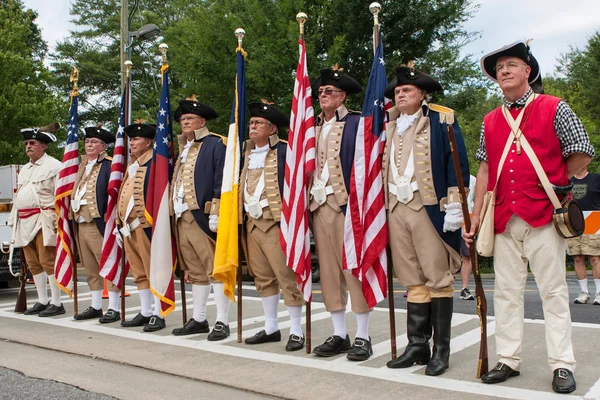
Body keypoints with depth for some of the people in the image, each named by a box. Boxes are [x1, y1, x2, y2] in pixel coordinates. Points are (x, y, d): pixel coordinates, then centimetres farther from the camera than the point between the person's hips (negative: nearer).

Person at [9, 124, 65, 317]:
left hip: (44, 220, -9)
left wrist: (56, 220, -17)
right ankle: (42, 301, 18)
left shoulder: (54, 166, -4)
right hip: (25, 222, 9)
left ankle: (56, 303, -4)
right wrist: (14, 219, 20)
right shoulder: (25, 169, 23)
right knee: (33, 263, 10)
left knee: (47, 261, -10)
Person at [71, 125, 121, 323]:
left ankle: (113, 309, 1)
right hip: (81, 223, 8)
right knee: (90, 268, 13)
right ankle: (95, 306, 23)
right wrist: (74, 210, 14)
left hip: (99, 224, -8)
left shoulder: (109, 165, -6)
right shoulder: (82, 166, 19)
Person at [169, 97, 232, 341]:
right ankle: (199, 319, 20)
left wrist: (215, 212, -18)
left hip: (204, 217, -8)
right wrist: (176, 214, 17)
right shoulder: (182, 149, 22)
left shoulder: (215, 144, -3)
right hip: (183, 217, 8)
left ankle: (222, 322, 0)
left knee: (215, 268, -5)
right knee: (194, 271, 12)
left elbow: (221, 181, -11)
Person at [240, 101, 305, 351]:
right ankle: (271, 328, 23)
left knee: (287, 276, -4)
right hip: (252, 222, 8)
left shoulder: (283, 151, -5)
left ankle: (296, 332, 5)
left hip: (274, 222, -7)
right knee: (262, 277, 12)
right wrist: (243, 217, 13)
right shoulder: (248, 154, 16)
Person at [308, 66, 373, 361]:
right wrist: (311, 199, 8)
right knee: (328, 271, 8)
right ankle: (339, 335, 17)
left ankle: (362, 337, 7)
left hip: (346, 204, -6)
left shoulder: (355, 123, -1)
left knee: (354, 268, -2)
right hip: (319, 204, 6)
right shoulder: (314, 127, 18)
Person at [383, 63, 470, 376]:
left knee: (437, 278, -2)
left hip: (429, 207, -4)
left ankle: (441, 349, 7)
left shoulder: (442, 120, 4)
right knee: (412, 281, 6)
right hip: (397, 208, 5)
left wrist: (454, 206, -11)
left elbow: (457, 164, -2)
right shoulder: (388, 127, 20)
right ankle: (417, 345, 13)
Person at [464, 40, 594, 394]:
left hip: (544, 215, -4)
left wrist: (552, 181, 6)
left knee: (554, 290, 1)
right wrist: (476, 217, 8)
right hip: (505, 219, 4)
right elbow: (485, 170, 12)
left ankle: (562, 365, 11)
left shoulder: (554, 109, 1)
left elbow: (583, 153, 4)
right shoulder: (490, 122, 13)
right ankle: (509, 360, 17)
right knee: (507, 291, 7)